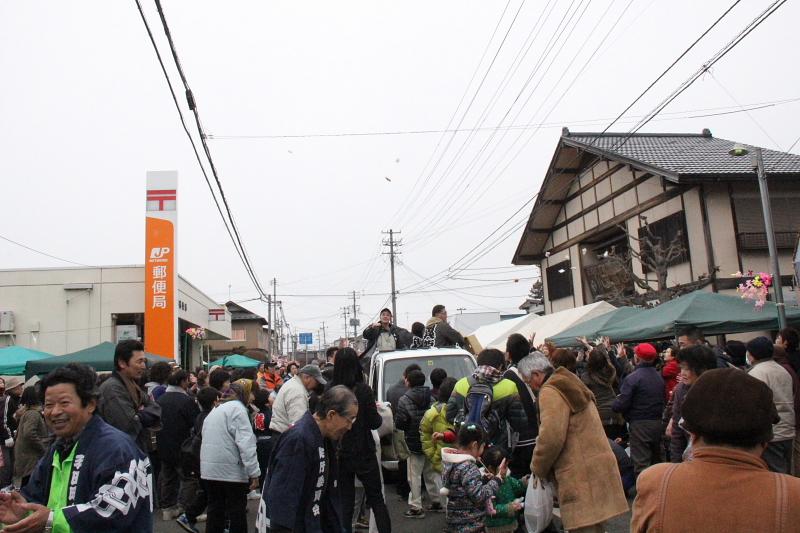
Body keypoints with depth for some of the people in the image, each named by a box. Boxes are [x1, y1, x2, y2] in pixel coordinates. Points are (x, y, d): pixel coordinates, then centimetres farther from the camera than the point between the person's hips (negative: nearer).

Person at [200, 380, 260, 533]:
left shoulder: (216, 410, 18)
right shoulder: (238, 409, -10)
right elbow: (246, 444, -19)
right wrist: (254, 473, -19)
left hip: (209, 469, 8)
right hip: (231, 469, -8)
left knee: (215, 510, 15)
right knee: (237, 511, 5)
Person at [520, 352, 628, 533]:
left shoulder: (551, 392, -12)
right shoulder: (569, 385, 19)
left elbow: (551, 438, -20)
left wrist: (537, 468, -3)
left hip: (583, 477, -10)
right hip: (594, 468, 10)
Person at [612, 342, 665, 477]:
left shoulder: (633, 378, -16)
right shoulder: (659, 377, 5)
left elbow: (621, 405, -17)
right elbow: (663, 400, 11)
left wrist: (614, 404, 3)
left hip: (640, 424, -7)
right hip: (657, 422, 7)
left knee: (641, 463, -2)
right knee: (658, 460, 19)